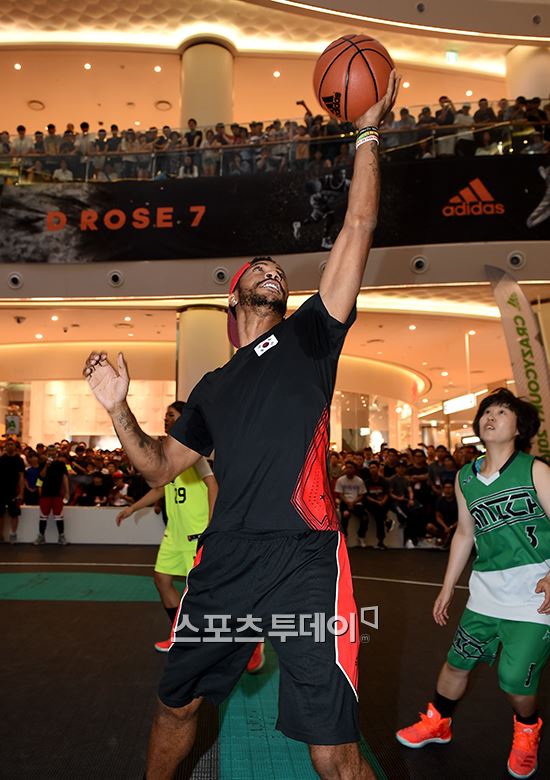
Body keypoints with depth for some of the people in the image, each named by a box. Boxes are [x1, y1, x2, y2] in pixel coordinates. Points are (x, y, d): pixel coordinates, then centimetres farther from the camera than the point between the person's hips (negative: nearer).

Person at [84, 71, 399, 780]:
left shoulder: (310, 334, 8)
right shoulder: (213, 387, 17)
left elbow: (358, 228, 2)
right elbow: (161, 466, 19)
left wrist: (367, 136, 4)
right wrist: (118, 409, 6)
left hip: (305, 560, -4)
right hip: (225, 560, 4)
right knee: (176, 705, 20)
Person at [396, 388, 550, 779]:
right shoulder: (465, 478, 7)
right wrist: (447, 588, 17)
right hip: (486, 590, 4)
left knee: (515, 677, -4)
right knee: (457, 662, 10)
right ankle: (437, 723, 38)